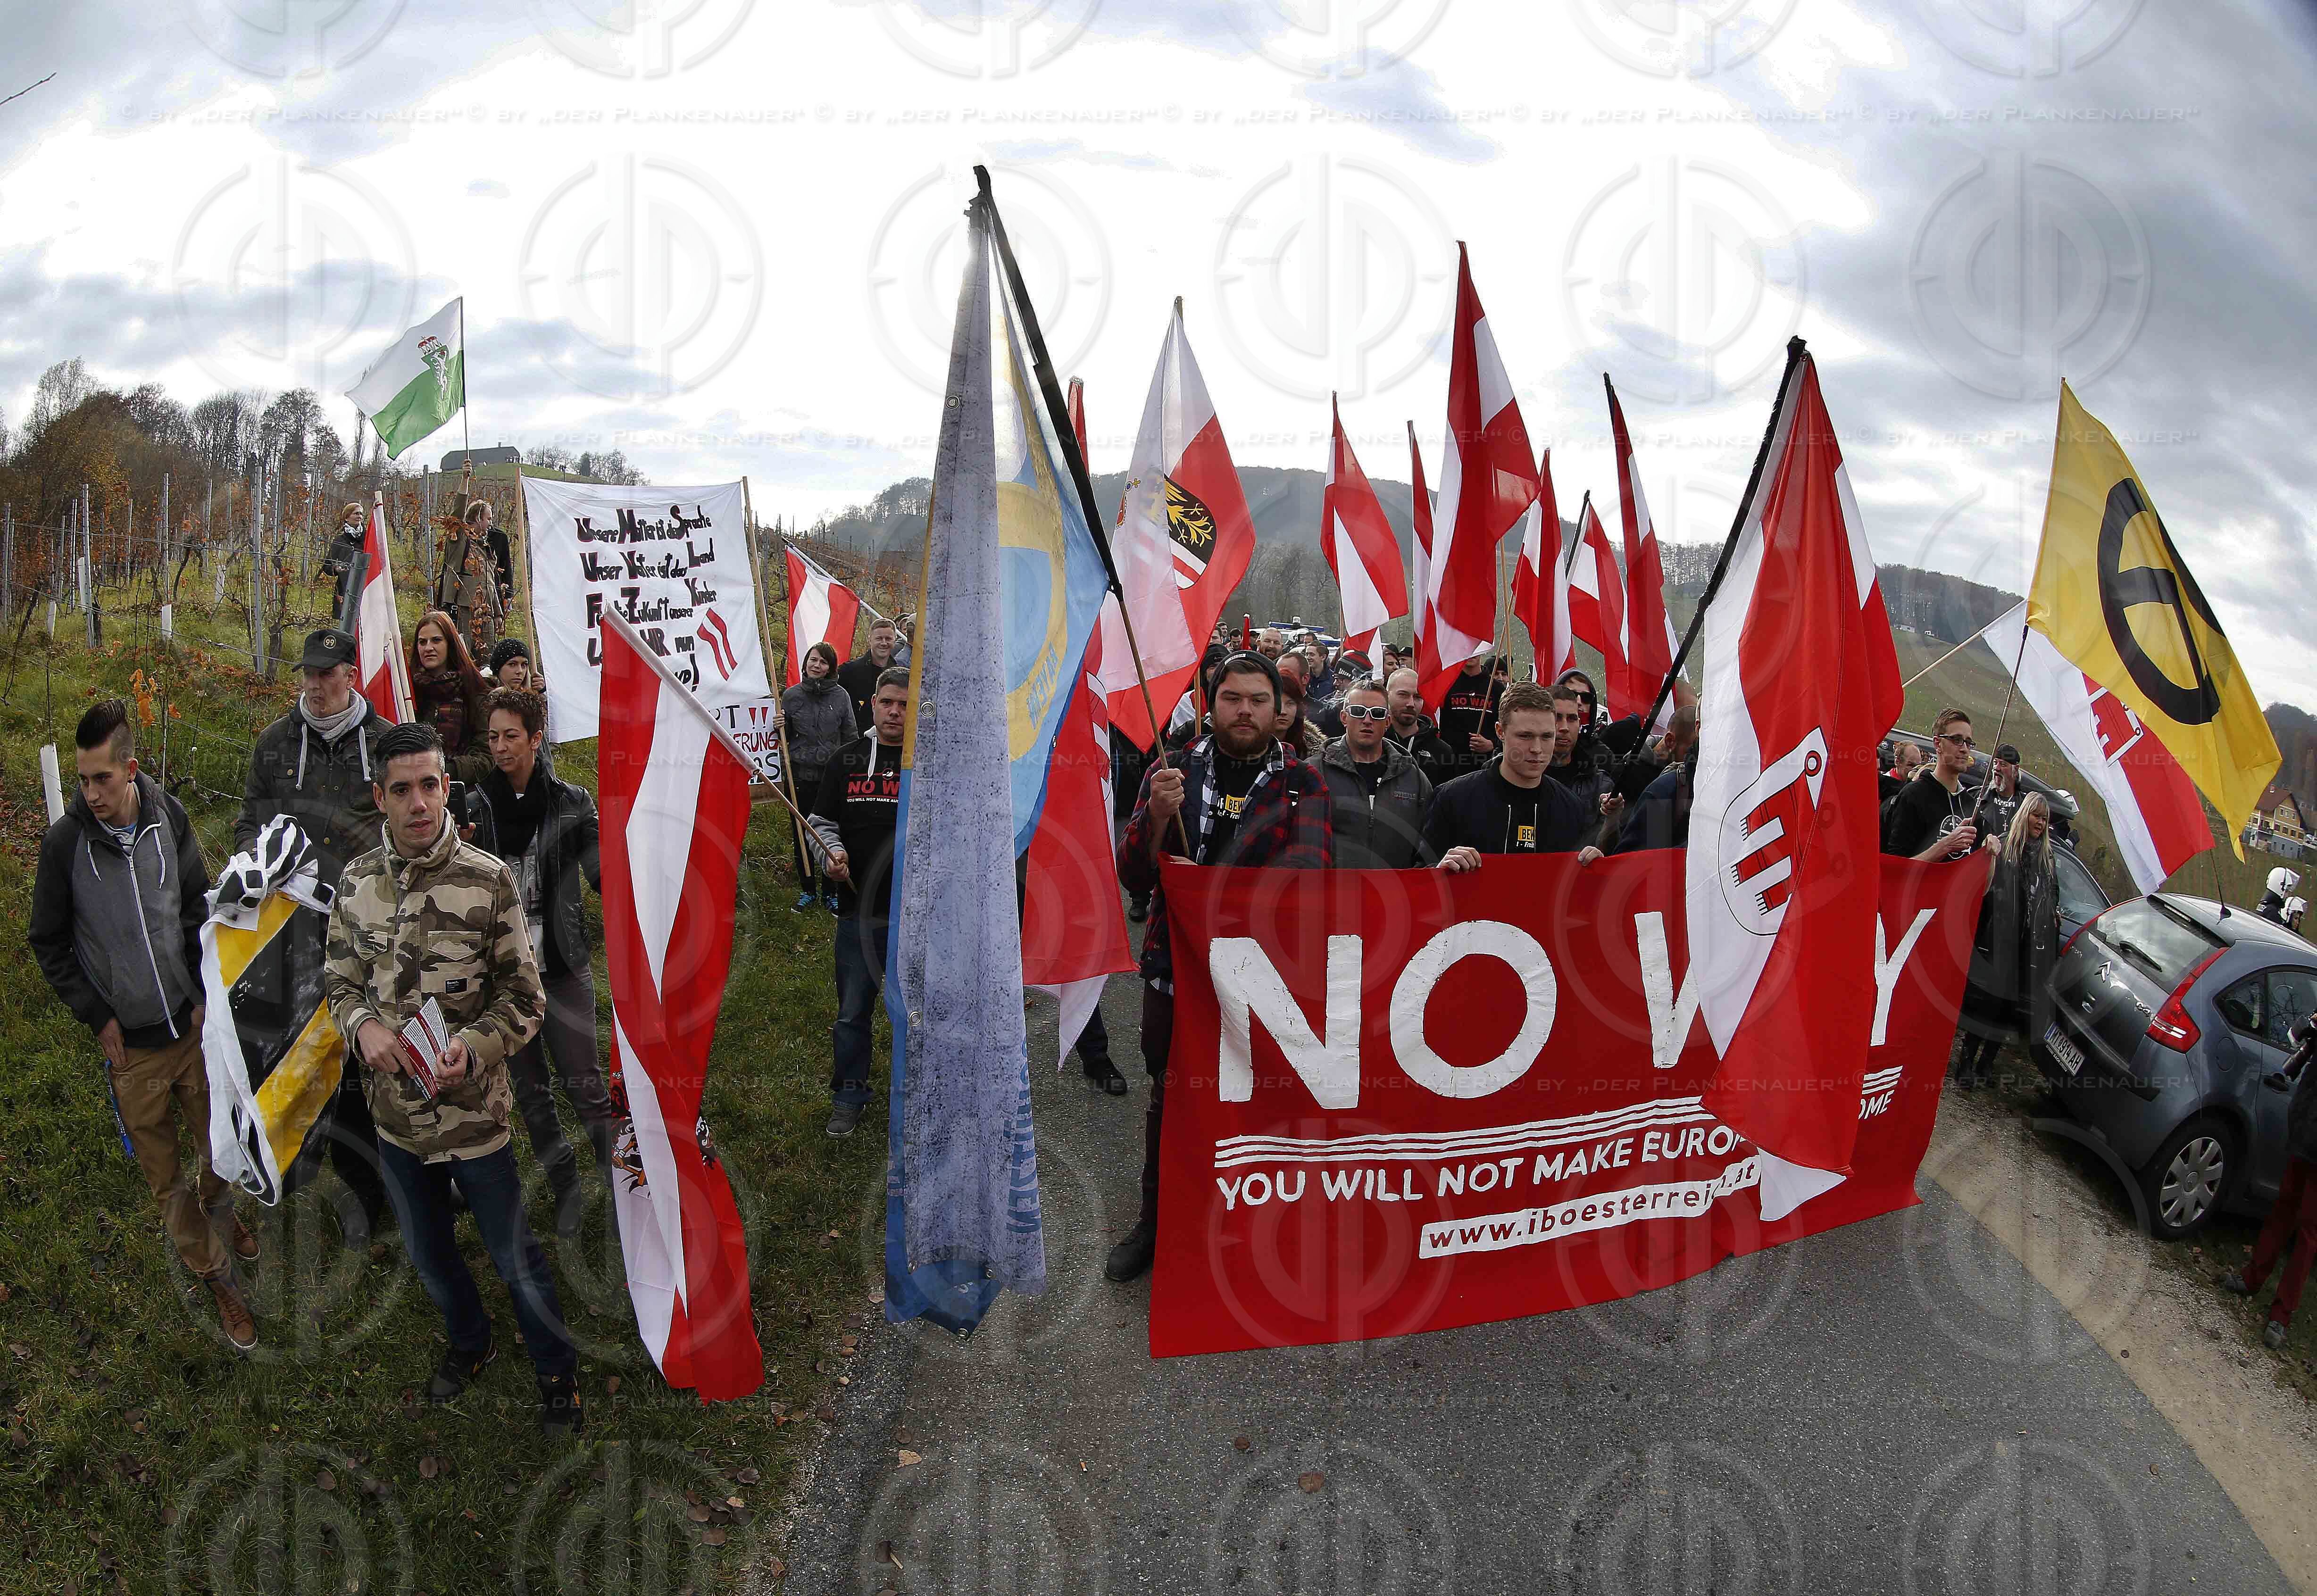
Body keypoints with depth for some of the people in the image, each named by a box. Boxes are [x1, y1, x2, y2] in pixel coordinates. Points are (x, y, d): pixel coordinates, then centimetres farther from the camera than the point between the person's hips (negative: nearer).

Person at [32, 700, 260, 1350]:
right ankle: (216, 1276, 21)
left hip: (194, 1023, 2)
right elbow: (49, 945, -1)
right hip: (130, 1042, -2)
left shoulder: (168, 817, -6)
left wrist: (206, 993, 2)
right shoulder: (65, 841, -13)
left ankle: (221, 1212, 45)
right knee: (165, 1174, 6)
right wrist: (97, 1017, -5)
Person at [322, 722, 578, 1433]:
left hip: (473, 1111, -4)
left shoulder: (489, 881, -15)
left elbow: (525, 1000, -10)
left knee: (514, 1254, 10)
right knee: (427, 1251, 24)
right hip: (394, 1112, 4)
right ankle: (469, 1341, 52)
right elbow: (339, 981, 7)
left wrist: (473, 1048, -27)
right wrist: (362, 1024, -14)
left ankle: (557, 1372, 33)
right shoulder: (356, 883, -3)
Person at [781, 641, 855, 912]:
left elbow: (850, 738, 6)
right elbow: (783, 738, 11)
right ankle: (807, 890, 24)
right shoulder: (791, 696, 2)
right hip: (800, 776, 1)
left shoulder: (840, 696, 1)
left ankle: (830, 892, 19)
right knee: (801, 834, 9)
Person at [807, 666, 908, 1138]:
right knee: (852, 1011, 10)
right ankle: (849, 1096, 26)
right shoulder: (848, 759, 6)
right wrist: (834, 851, -6)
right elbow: (821, 820, 13)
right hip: (859, 908, 2)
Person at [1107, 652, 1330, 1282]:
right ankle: (1155, 1222, 31)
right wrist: (1157, 816, -22)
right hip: (1175, 966, 2)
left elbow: (1308, 868, -18)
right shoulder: (1172, 772, 3)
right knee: (1168, 1099, 13)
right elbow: (1133, 876, -3)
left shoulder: (1302, 782, -1)